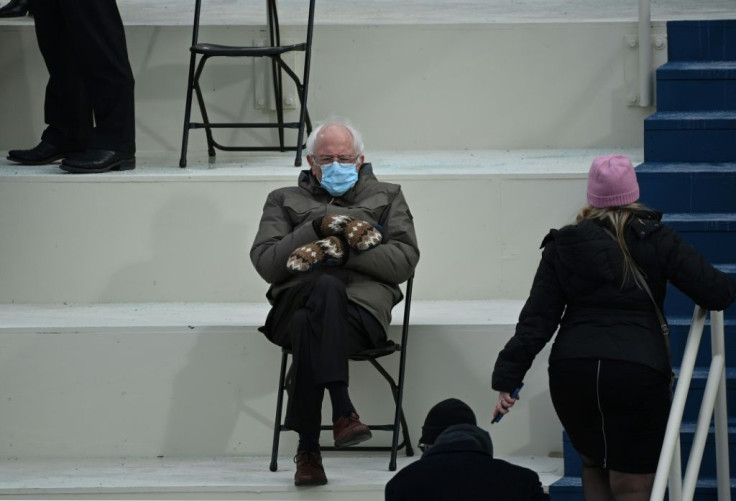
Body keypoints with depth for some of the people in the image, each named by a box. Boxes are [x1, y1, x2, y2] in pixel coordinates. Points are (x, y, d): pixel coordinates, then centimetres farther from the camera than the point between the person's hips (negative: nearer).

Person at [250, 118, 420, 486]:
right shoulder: (285, 201, 27)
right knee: (327, 288, -38)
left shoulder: (386, 197, 26)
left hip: (363, 305, 0)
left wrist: (343, 250, -4)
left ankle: (308, 449, -40)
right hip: (296, 300, 0)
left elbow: (405, 261, 8)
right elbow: (265, 263, 9)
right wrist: (316, 227, -3)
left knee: (310, 326, -37)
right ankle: (342, 412, -48)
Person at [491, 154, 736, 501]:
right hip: (638, 371, -2)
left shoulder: (563, 245, 8)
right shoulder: (657, 241, 3)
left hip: (571, 371, 3)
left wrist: (507, 378, 2)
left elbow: (537, 319, 2)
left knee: (593, 464, 25)